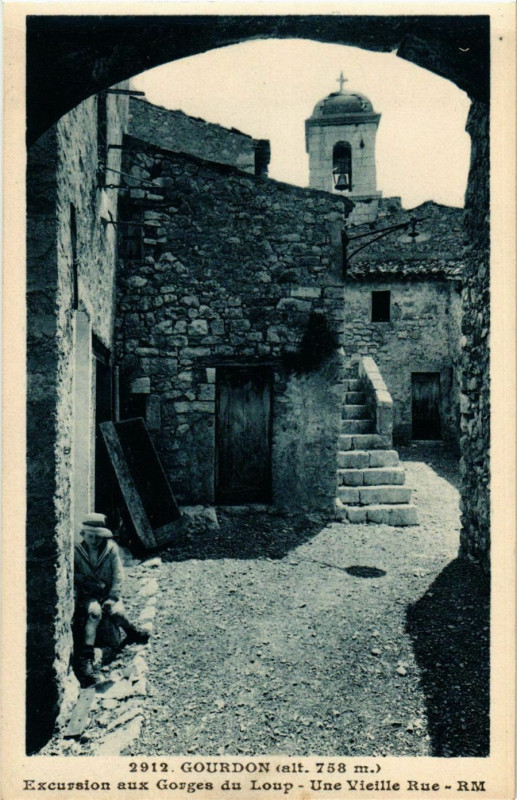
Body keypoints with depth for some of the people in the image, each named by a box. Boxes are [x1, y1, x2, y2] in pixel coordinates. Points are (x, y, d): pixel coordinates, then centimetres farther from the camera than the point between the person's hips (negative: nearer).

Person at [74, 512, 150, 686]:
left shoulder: (111, 548, -3)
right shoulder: (76, 551, -2)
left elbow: (119, 575, -4)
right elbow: (73, 578, -1)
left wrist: (113, 597, -15)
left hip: (109, 594, 0)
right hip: (88, 596, 0)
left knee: (116, 611, -30)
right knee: (94, 611, -32)